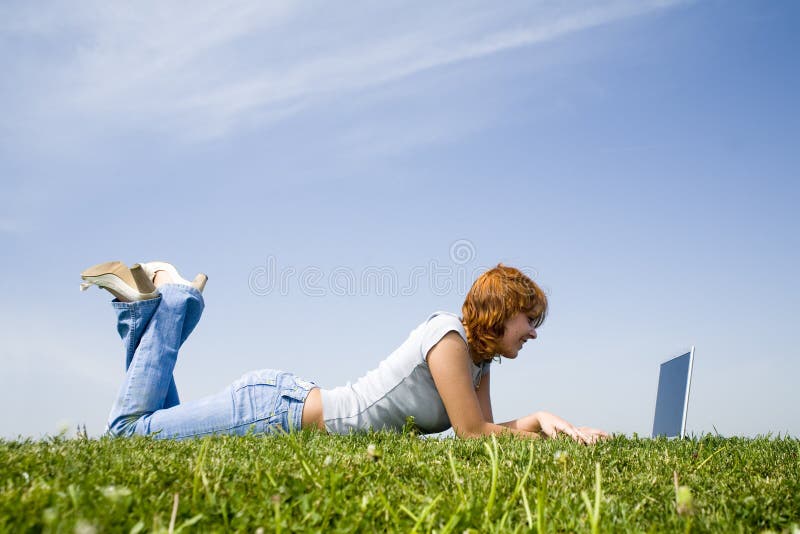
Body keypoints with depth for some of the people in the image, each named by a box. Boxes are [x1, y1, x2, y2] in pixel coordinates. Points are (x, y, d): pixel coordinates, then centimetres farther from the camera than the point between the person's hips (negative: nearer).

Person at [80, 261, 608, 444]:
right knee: (129, 428, -1)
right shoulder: (447, 335, -20)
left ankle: (163, 300, 22)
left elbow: (488, 429, 7)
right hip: (273, 408, -8)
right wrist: (554, 435, -12)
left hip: (285, 402, 8)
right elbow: (473, 434, -20)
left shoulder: (479, 355, 8)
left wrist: (543, 419, -9)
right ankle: (169, 299, 9)